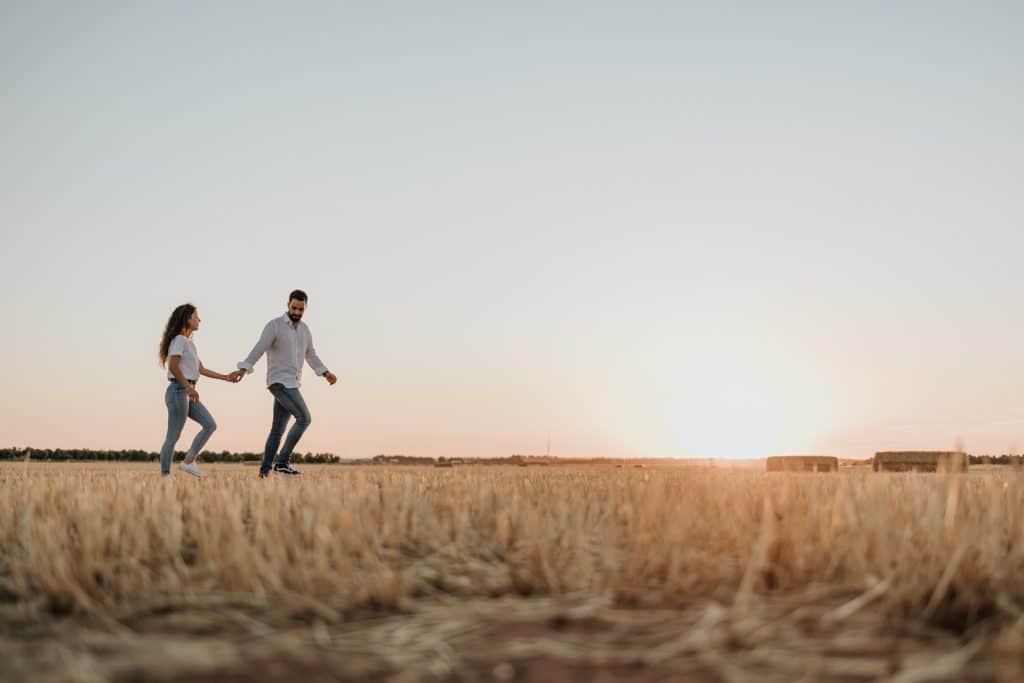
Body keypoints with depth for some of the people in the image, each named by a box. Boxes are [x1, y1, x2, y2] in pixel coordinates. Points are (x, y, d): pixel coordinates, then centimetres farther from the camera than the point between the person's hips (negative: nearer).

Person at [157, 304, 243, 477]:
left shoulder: (190, 343, 20)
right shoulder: (179, 340, -9)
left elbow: (202, 370, 20)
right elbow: (173, 367, -20)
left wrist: (226, 377, 15)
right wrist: (189, 387, -24)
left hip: (188, 393, 9)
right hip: (178, 391, -9)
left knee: (210, 425, 3)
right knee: (173, 436, -6)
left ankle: (188, 461, 3)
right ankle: (165, 475, -2)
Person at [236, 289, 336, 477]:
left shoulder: (304, 329, 14)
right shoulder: (274, 325, -10)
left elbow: (311, 356, 25)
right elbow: (258, 350, -21)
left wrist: (326, 373, 12)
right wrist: (242, 369, -36)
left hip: (291, 384, 8)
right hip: (280, 382, -8)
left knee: (278, 429, 10)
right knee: (304, 419, -18)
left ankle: (265, 469, 16)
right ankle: (282, 462, -14)